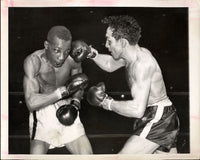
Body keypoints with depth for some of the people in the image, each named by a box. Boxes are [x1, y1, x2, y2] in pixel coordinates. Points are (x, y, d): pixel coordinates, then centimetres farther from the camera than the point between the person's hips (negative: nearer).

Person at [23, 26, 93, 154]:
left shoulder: (73, 59, -11)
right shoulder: (33, 61, -21)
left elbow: (80, 85, 11)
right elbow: (31, 103, -27)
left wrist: (75, 104, -8)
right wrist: (66, 89, -29)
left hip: (66, 112, 3)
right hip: (42, 110, -2)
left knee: (87, 154, -8)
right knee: (37, 153, -23)